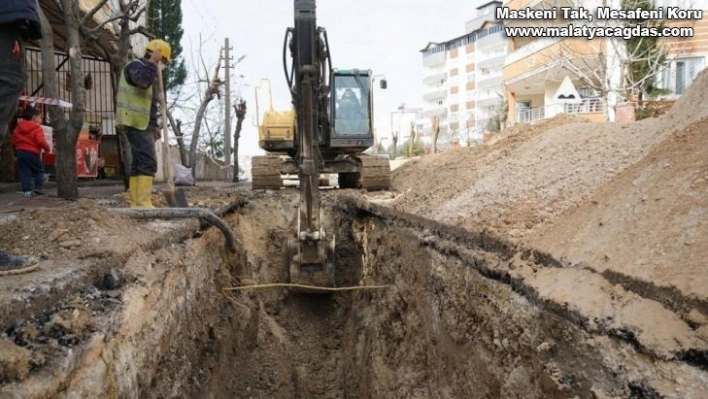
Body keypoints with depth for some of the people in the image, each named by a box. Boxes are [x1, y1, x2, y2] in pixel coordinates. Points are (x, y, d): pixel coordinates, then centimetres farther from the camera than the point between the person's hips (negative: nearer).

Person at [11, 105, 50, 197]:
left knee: (24, 172, 5)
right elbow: (41, 141, -19)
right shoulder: (37, 128, -10)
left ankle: (27, 190, -1)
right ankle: (38, 188, 4)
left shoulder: (19, 127, 12)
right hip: (32, 153, -5)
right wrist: (47, 148, -3)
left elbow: (13, 139, 15)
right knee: (39, 170, 11)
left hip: (20, 152, 5)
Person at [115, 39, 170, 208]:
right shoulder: (135, 65, -4)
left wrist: (154, 126, 21)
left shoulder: (146, 69, 26)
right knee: (148, 162, -16)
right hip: (136, 123, -10)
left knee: (139, 163, 7)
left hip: (142, 124, 10)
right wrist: (152, 63, -19)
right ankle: (143, 203, -20)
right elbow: (142, 81, -30)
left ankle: (136, 203, 8)